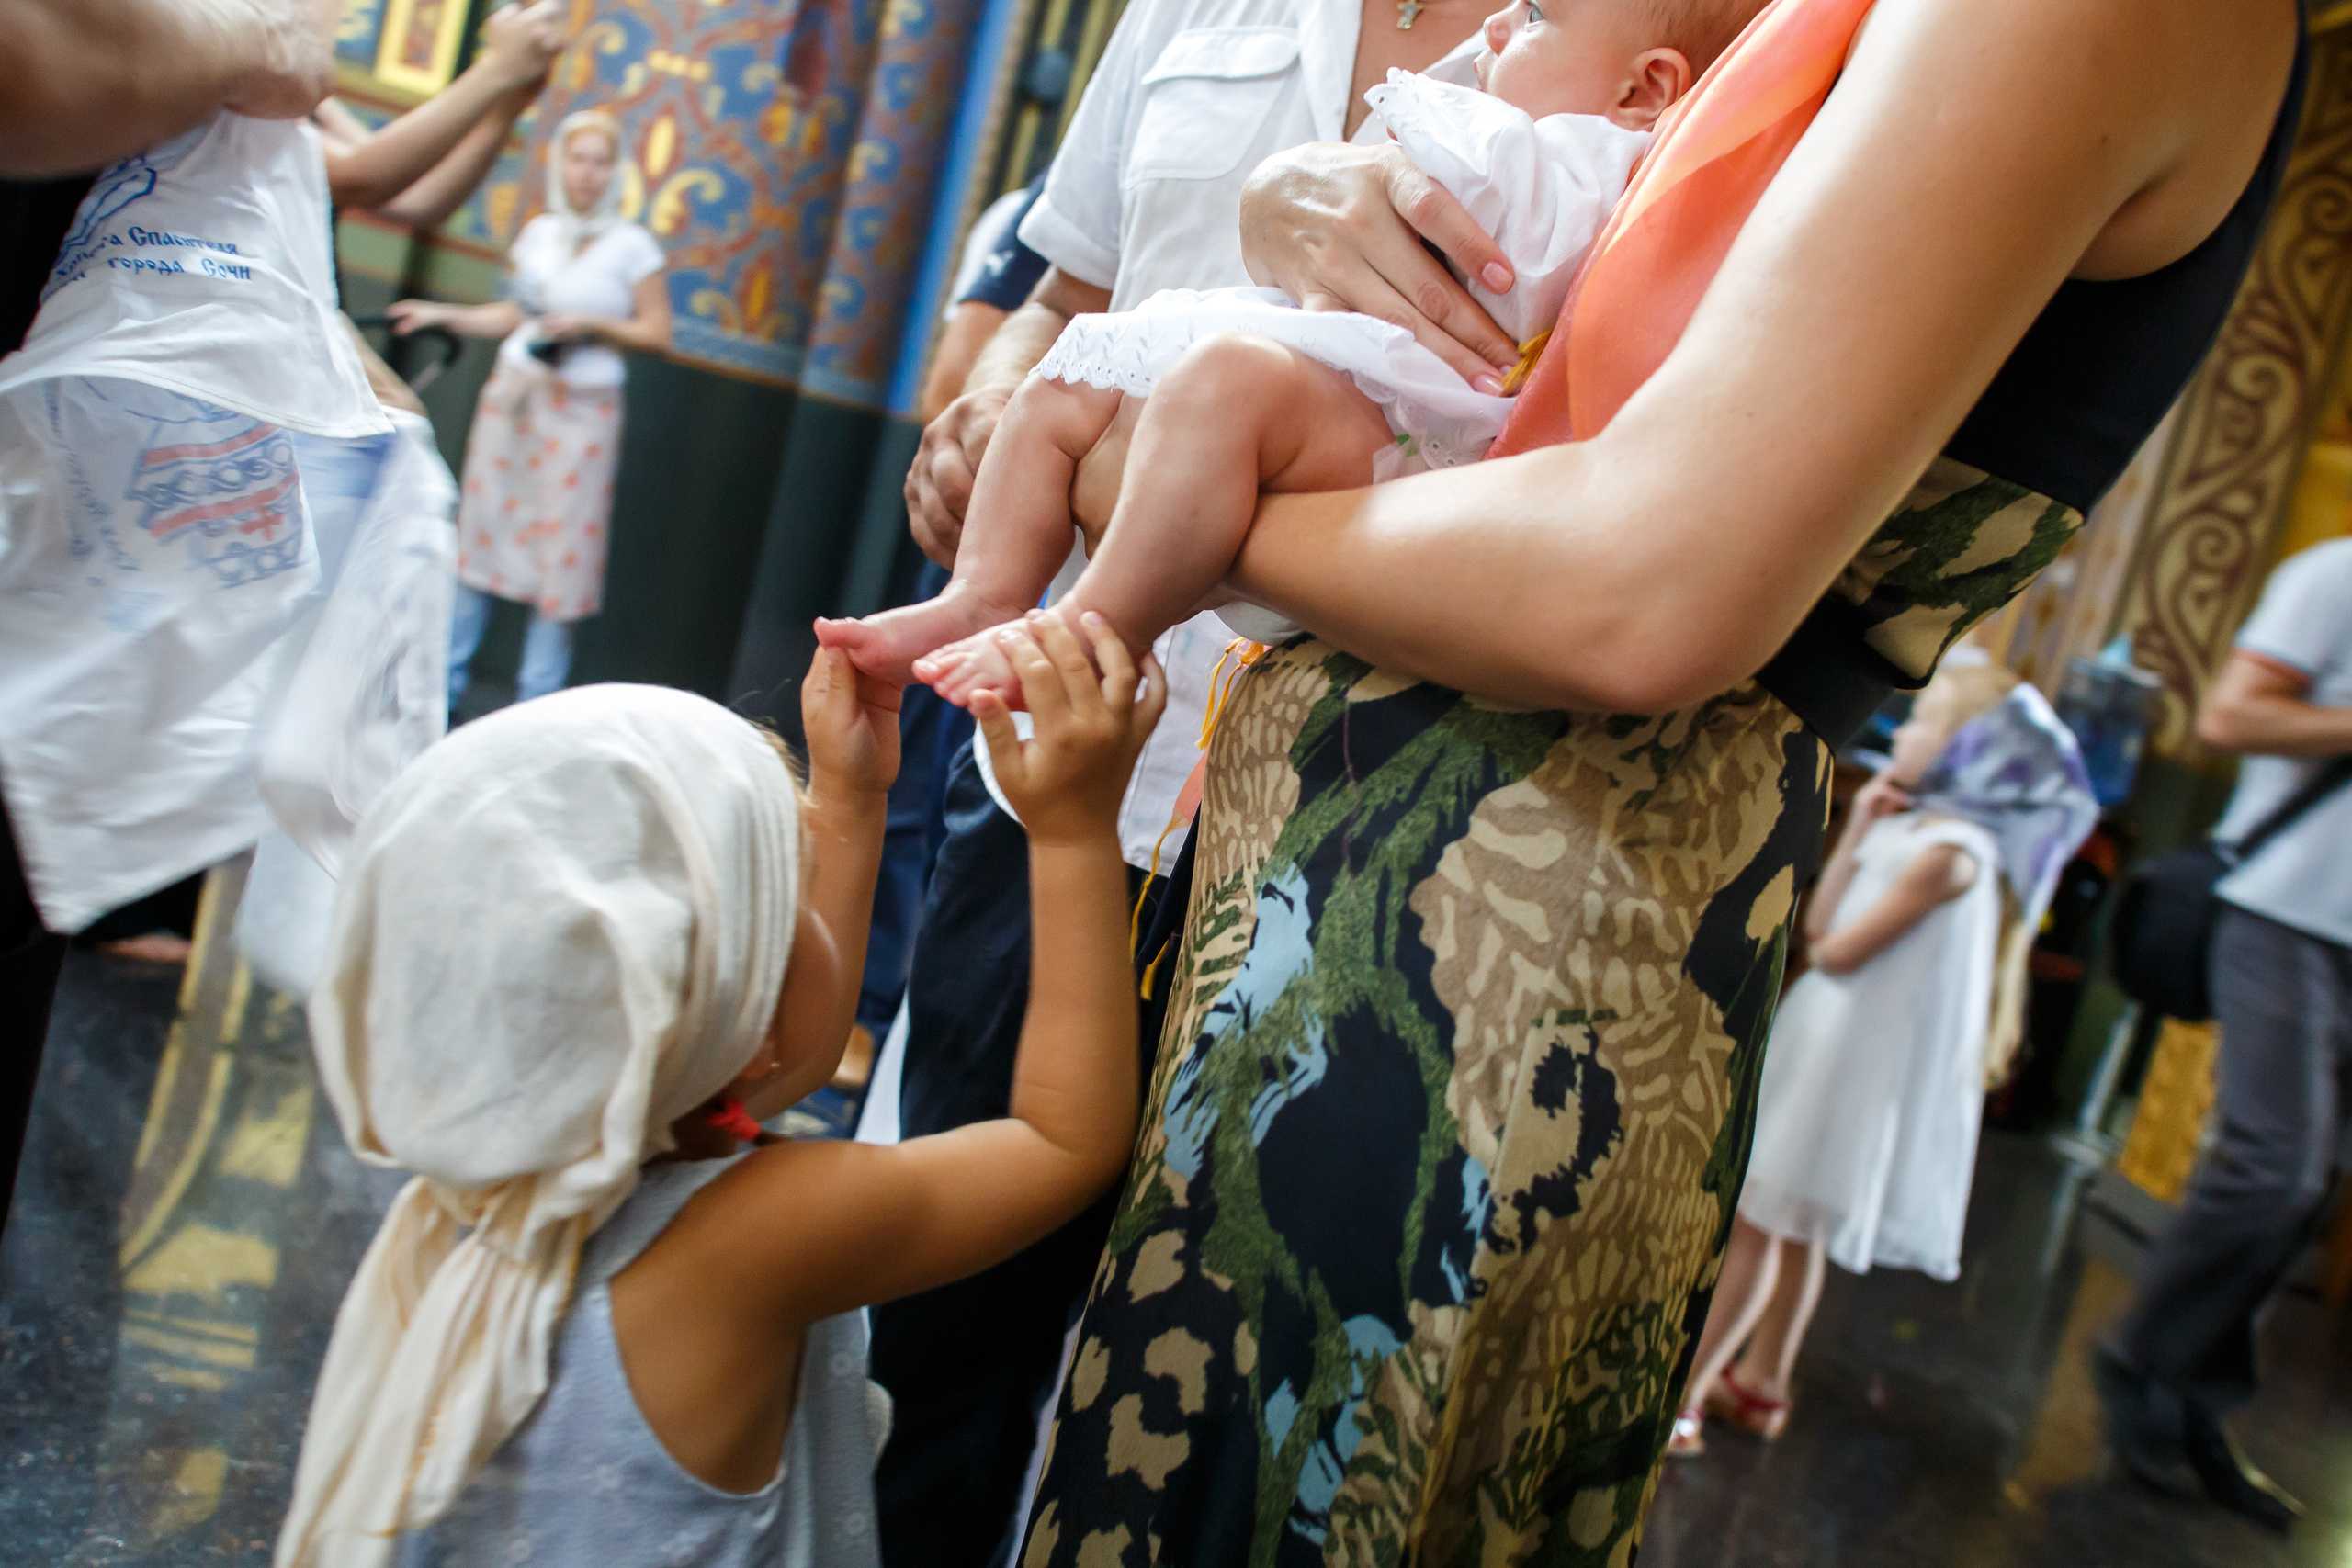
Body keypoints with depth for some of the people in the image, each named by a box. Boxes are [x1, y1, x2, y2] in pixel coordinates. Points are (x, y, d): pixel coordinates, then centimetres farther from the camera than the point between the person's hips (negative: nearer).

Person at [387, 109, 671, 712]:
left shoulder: (632, 245, -3)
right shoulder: (540, 232, 11)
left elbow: (657, 333, -4)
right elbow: (515, 315, 19)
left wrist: (590, 324, -14)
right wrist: (443, 315, 13)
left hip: (581, 410, -4)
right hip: (512, 393, 4)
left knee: (563, 551, -3)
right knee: (482, 531, 5)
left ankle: (534, 706, 4)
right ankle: (445, 681, 17)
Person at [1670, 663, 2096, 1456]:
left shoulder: (1949, 850, -18)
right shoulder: (1906, 826, 9)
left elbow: (1840, 949, -19)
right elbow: (1819, 922, 6)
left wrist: (1827, 942, 3)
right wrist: (1857, 832, 3)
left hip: (1856, 1053, -9)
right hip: (1827, 1037, 9)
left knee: (1760, 1219, -6)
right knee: (1791, 1226, 18)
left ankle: (1678, 1402, -1)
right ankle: (1760, 1382, 32)